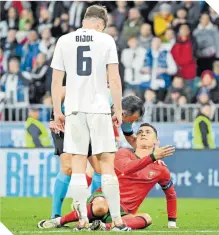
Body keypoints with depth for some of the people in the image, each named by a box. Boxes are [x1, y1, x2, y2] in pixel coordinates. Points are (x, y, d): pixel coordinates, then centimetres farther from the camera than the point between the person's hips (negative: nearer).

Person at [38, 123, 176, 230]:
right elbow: (126, 168, -22)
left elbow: (171, 194, 24)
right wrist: (152, 157, -32)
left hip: (123, 213, 2)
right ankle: (60, 221, -23)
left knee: (147, 218, -33)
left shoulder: (160, 169, 10)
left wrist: (172, 222, 20)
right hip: (104, 198, -2)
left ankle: (106, 227, -48)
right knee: (101, 206, -42)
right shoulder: (124, 153, 3)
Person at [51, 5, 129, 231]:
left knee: (78, 165, 4)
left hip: (74, 109, 1)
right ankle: (117, 220, -1)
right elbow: (114, 79, -4)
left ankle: (83, 220, 1)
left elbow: (56, 81, 5)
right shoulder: (106, 40, 1)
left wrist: (57, 112, 11)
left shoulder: (64, 41, 6)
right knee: (107, 164, 1)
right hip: (99, 108, -1)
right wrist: (118, 110, 3)